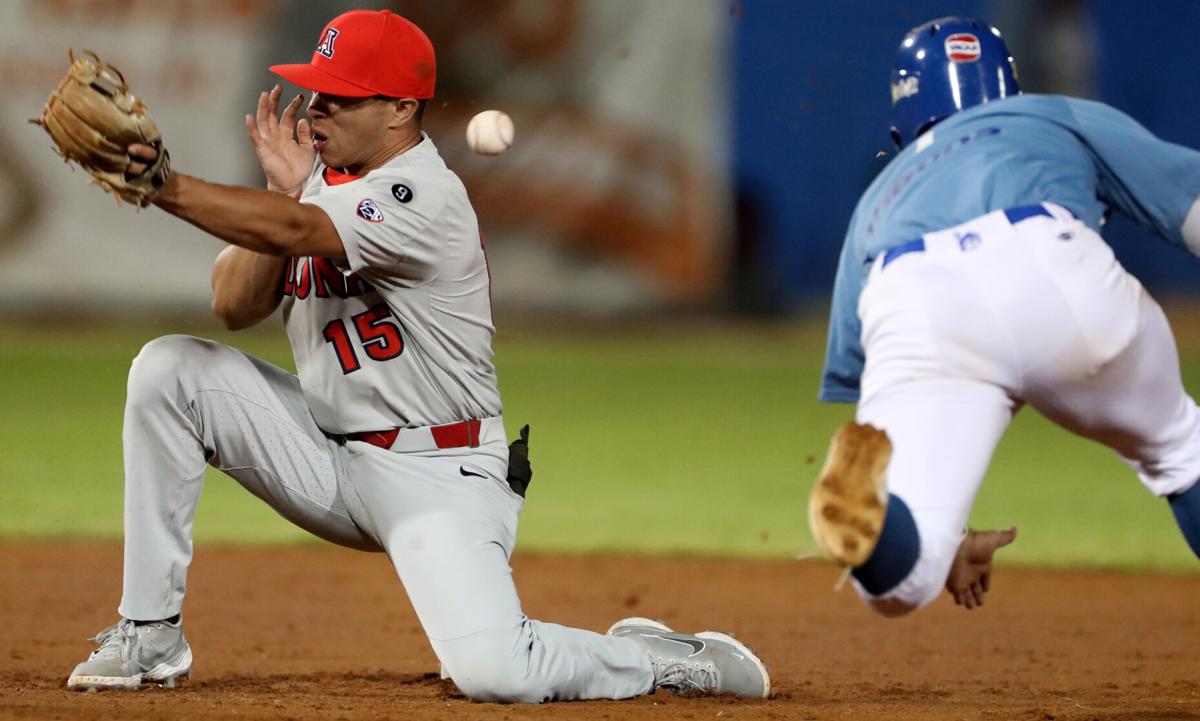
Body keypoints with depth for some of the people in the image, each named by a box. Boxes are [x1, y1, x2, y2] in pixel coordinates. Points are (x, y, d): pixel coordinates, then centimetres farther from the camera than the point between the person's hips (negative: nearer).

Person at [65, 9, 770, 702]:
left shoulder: (426, 199, -20)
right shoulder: (319, 173, 6)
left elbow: (293, 231, -35)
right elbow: (235, 306, 0)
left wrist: (162, 185, -40)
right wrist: (281, 190, -13)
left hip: (436, 473, -8)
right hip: (326, 455, 8)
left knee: (493, 671, -28)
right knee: (170, 368, -9)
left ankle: (660, 658, 4)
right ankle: (150, 635, -1)